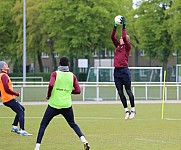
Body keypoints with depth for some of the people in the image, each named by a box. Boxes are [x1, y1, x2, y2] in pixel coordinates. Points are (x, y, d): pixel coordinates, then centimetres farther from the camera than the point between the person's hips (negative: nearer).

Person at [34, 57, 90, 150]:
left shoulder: (55, 74, -3)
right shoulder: (72, 76, 4)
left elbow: (51, 85, -19)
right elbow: (78, 90, -1)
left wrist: (48, 95, -2)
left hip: (54, 104, -2)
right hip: (67, 105, 2)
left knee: (43, 124, 9)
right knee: (73, 124, 20)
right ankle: (83, 140, 0)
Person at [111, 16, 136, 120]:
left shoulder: (128, 47, -1)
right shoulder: (118, 46, 16)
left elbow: (124, 38, -14)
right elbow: (112, 37, 10)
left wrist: (124, 26, -11)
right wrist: (115, 27, 4)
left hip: (124, 70, -6)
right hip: (117, 71, 6)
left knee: (128, 91, -2)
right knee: (120, 92, 5)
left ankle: (133, 109, 7)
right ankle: (127, 110, 12)